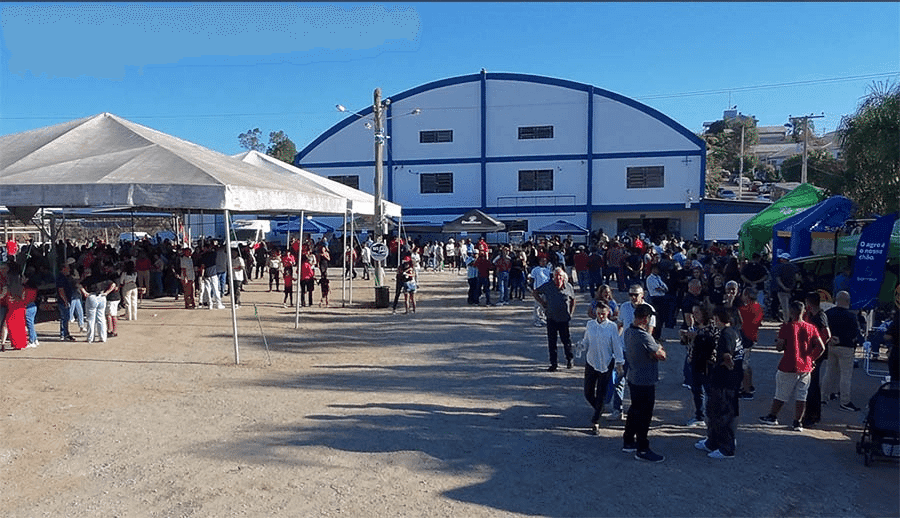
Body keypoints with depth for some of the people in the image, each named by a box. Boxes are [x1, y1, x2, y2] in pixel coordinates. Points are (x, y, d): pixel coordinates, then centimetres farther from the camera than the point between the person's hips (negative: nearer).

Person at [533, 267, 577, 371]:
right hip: (551, 319, 0)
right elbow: (535, 293, 8)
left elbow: (573, 300, 15)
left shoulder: (568, 287, 0)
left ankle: (569, 360, 30)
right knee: (551, 342, 3)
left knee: (566, 340, 7)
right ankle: (553, 363, 13)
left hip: (564, 319, 0)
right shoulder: (547, 286, -4)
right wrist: (543, 303, 1)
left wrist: (571, 313, 7)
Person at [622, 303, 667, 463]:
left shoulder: (627, 332, 1)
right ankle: (642, 450, 15)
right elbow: (662, 356, -19)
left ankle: (628, 442, 33)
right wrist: (660, 349, 1)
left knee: (635, 410, 22)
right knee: (644, 415, 3)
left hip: (633, 377, 9)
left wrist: (655, 349, -1)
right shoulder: (644, 336, -28)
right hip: (645, 381, -9)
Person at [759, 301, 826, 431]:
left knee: (781, 394, 10)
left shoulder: (786, 327, -11)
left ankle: (772, 416, 22)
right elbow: (821, 347, 0)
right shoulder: (811, 328, 1)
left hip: (788, 367, -3)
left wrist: (777, 342, 9)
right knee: (801, 396, 8)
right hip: (805, 367, 3)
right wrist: (811, 359, 10)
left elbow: (779, 347, -12)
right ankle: (798, 422, 10)